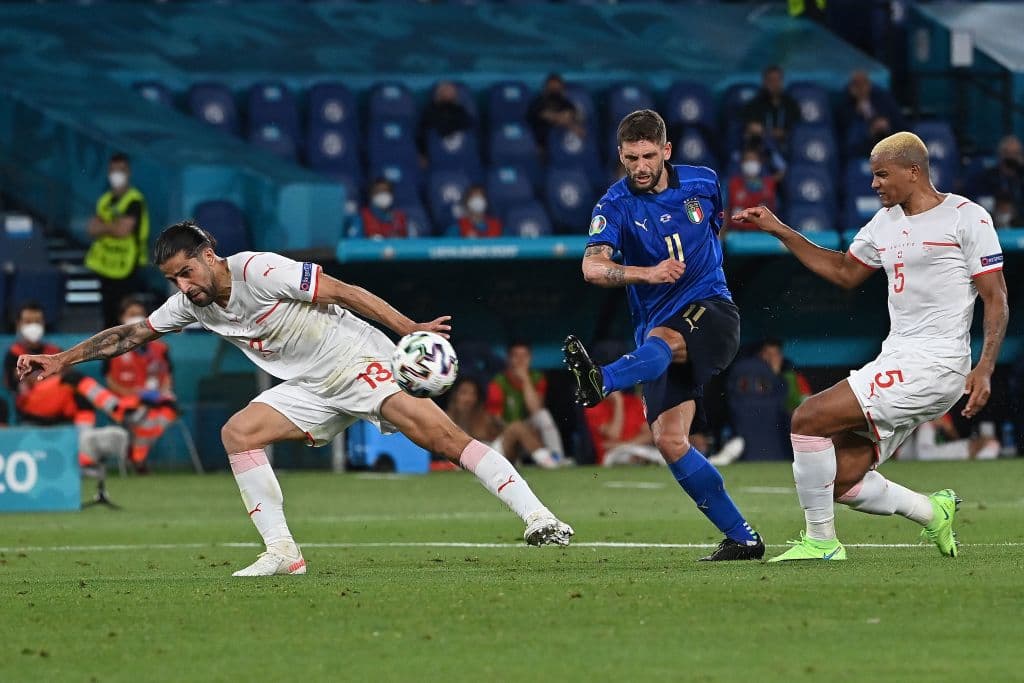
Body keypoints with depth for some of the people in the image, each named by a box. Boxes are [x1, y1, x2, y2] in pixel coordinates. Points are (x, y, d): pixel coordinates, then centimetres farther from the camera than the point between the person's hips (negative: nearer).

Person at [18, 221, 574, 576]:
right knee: (238, 432, -8)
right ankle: (282, 553, -9)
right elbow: (133, 334, 13)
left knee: (439, 435, -24)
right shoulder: (190, 306, 3)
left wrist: (412, 331, -20)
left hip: (361, 362, -8)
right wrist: (61, 360, 9)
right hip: (313, 390, 8)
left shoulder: (258, 271, -19)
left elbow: (346, 292, -18)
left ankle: (534, 515, -28)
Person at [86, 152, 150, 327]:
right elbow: (93, 228, 6)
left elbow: (123, 229, -18)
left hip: (127, 269, -7)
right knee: (110, 319, 12)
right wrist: (111, 228, -13)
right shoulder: (105, 200, 15)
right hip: (107, 267, 7)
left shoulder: (134, 201, -8)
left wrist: (102, 227, -2)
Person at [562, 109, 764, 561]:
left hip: (710, 311, -2)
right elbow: (592, 267, -21)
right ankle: (741, 538, -3)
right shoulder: (616, 205, -3)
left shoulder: (702, 182, 4)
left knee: (663, 340, -37)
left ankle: (603, 381, -68)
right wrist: (647, 274, -36)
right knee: (669, 441, -11)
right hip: (658, 328, 2)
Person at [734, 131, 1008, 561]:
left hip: (934, 365, -8)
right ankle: (933, 511, 19)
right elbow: (845, 272, 31)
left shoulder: (966, 218, -6)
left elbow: (996, 297, -6)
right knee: (840, 481, 1)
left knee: (809, 419, -16)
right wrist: (779, 231, 24)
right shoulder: (885, 222, 17)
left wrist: (985, 368, -16)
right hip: (896, 360, 8)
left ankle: (820, 540, -6)